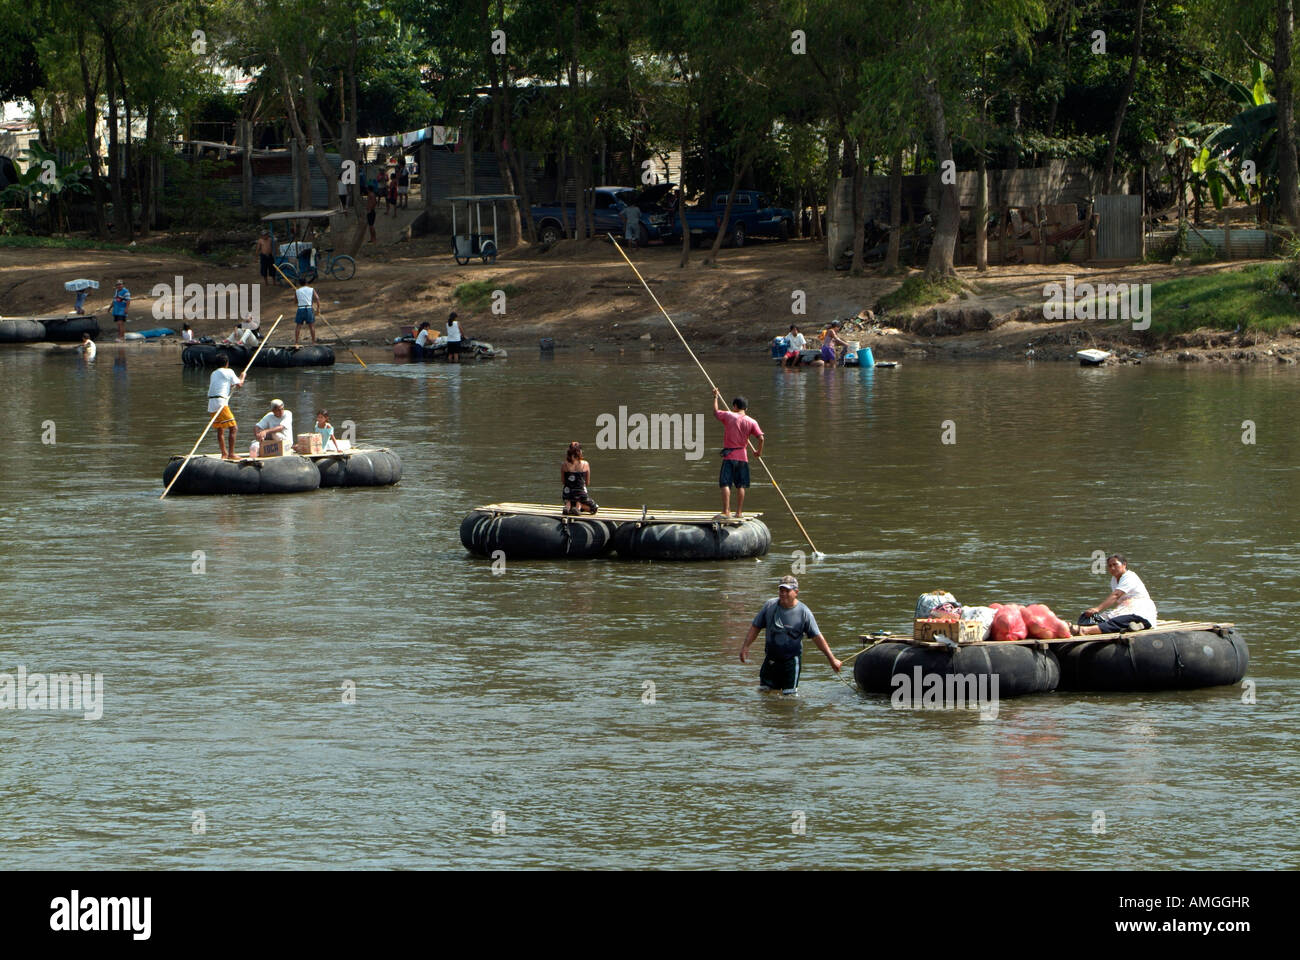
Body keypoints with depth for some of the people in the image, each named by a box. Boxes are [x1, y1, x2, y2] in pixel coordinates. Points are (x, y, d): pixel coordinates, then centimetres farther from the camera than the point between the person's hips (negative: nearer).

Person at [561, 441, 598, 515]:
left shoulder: (564, 465, -6)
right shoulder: (585, 464, -8)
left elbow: (563, 481, 6)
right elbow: (587, 482, 2)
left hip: (568, 495, 2)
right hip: (581, 494, -2)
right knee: (593, 508, 24)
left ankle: (568, 505, 0)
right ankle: (579, 505, -7)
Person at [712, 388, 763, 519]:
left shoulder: (728, 416, -3)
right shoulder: (752, 422, 1)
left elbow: (715, 412, 15)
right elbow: (761, 438, -5)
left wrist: (716, 397, 31)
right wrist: (759, 452, 12)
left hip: (729, 456, -3)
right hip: (743, 457, 3)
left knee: (725, 484, -4)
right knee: (741, 486, 9)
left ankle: (725, 512, -13)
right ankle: (739, 512, 9)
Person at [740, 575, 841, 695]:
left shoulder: (803, 612, -8)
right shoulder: (770, 606, -1)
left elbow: (817, 637, -6)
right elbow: (755, 627, 8)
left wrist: (832, 659, -7)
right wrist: (745, 646, -1)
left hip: (791, 660, -3)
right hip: (771, 659, 3)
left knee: (790, 694, -6)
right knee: (763, 691, 7)